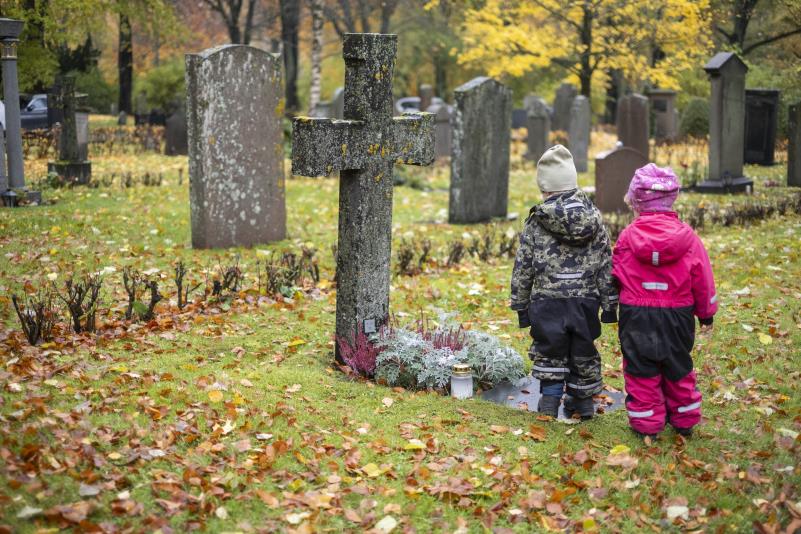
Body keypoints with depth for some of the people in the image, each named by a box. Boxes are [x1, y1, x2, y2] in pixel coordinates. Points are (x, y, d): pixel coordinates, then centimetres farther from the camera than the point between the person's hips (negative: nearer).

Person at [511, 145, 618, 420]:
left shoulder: (537, 221, -5)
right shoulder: (593, 216, 0)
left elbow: (522, 267, -2)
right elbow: (606, 263, 2)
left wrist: (521, 305, 8)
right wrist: (610, 303, 8)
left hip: (547, 301, -2)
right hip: (586, 300, 2)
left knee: (549, 353, 12)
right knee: (583, 353, 15)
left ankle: (550, 398, 8)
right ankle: (582, 404, 25)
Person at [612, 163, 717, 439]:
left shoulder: (628, 235, -8)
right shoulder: (687, 236, -6)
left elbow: (616, 275, 3)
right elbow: (702, 278, 0)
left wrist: (614, 304, 22)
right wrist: (706, 312, 13)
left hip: (636, 314, -2)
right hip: (677, 315, 2)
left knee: (641, 370, 7)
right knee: (678, 369, 16)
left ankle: (646, 424, 11)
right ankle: (684, 421, 27)